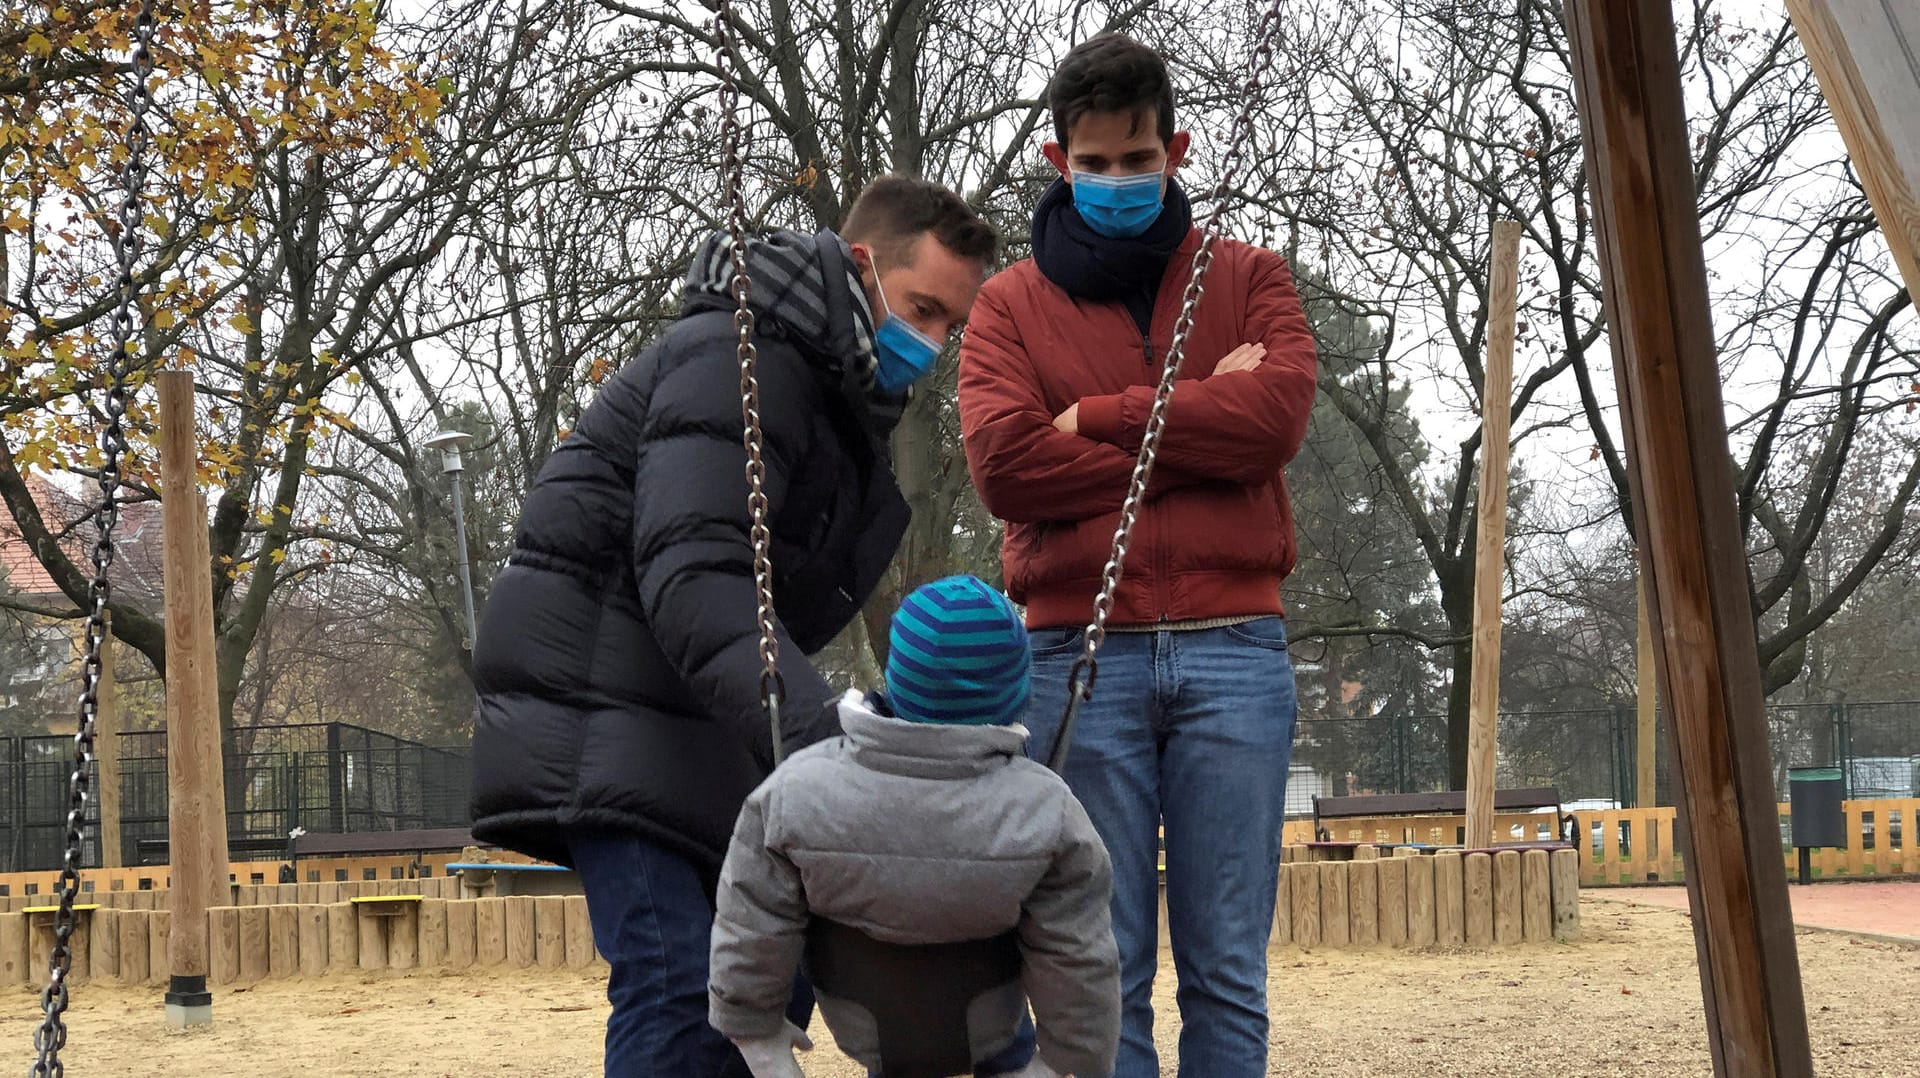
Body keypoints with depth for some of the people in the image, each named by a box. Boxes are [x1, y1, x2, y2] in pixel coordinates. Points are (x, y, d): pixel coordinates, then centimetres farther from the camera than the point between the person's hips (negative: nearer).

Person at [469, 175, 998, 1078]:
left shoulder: (842, 398, 17)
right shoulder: (740, 359, -17)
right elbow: (694, 576, -30)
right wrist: (820, 730, -41)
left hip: (698, 726, 10)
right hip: (607, 710, -10)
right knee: (681, 985, -21)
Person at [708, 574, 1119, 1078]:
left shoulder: (796, 792, -31)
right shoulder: (1043, 812, -32)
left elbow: (747, 945, -21)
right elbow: (1079, 965, -21)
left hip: (861, 1025, 1)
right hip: (983, 1029, -1)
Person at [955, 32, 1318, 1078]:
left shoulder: (1248, 278, 13)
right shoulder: (1010, 304, 10)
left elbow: (1278, 412, -7)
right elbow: (1003, 465, -7)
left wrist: (1100, 418, -5)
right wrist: (1198, 435, -6)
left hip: (1234, 649, 1)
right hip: (1081, 655, 0)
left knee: (1227, 970, 3)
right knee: (1103, 972, 1)